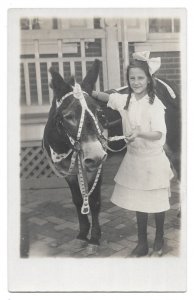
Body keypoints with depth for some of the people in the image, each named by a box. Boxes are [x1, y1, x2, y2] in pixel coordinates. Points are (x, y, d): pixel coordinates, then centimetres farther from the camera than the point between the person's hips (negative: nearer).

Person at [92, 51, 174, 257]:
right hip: (133, 158, 4)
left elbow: (159, 133, -22)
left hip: (153, 159, -4)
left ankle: (159, 240, 35)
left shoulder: (155, 103, -16)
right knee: (139, 203, 14)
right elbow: (107, 97, 16)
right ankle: (142, 244, 30)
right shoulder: (124, 101, -1)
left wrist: (139, 132, -39)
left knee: (157, 203, 11)